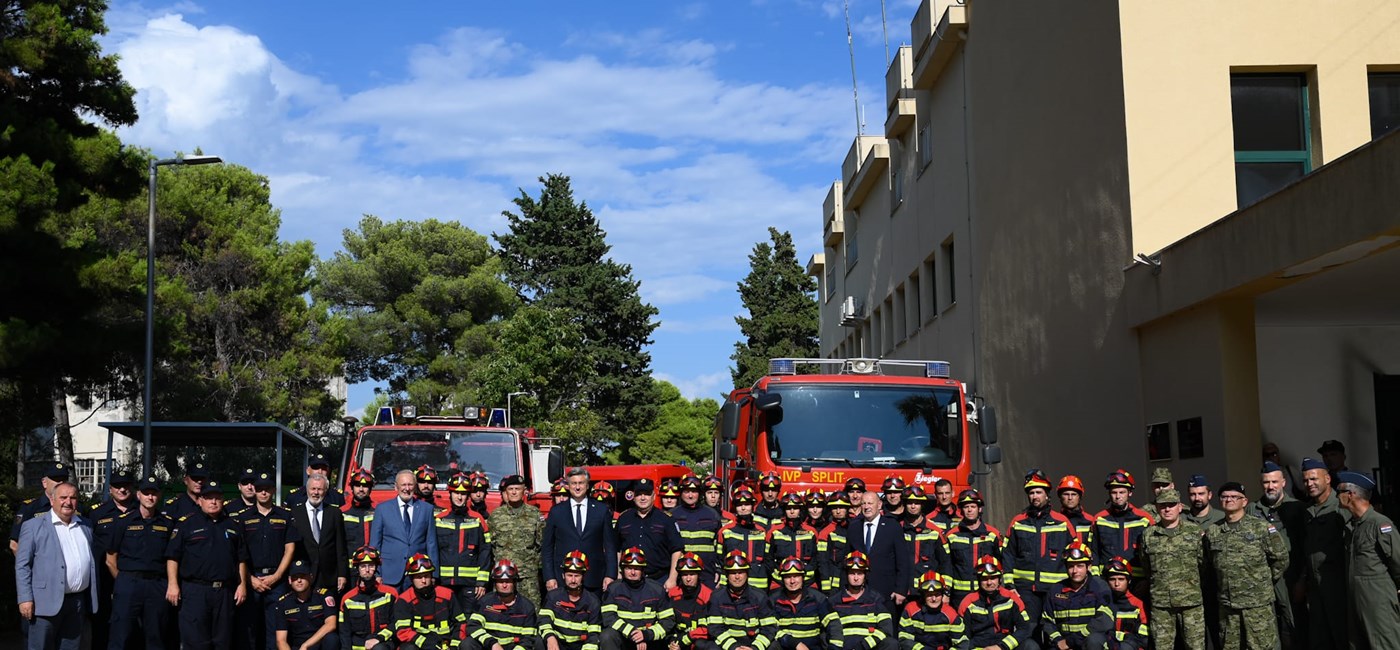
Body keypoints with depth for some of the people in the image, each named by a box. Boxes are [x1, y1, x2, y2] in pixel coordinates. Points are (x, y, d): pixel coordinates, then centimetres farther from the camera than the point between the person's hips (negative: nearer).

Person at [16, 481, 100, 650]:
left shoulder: (86, 526, 14)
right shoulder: (33, 526, -1)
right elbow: (22, 565, -3)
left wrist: (93, 599, 13)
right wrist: (25, 599, -11)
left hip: (80, 602, 4)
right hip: (47, 602, -4)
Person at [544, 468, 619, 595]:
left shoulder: (601, 510, 7)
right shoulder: (556, 512, 8)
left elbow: (610, 546, 6)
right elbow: (547, 547, 8)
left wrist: (610, 575, -2)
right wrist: (549, 577, 0)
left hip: (594, 581, 0)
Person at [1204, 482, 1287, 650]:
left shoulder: (1261, 527, -4)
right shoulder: (1212, 532, 8)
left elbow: (1281, 558, 2)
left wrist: (1264, 581, 6)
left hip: (1258, 602, -4)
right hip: (1227, 604, 4)